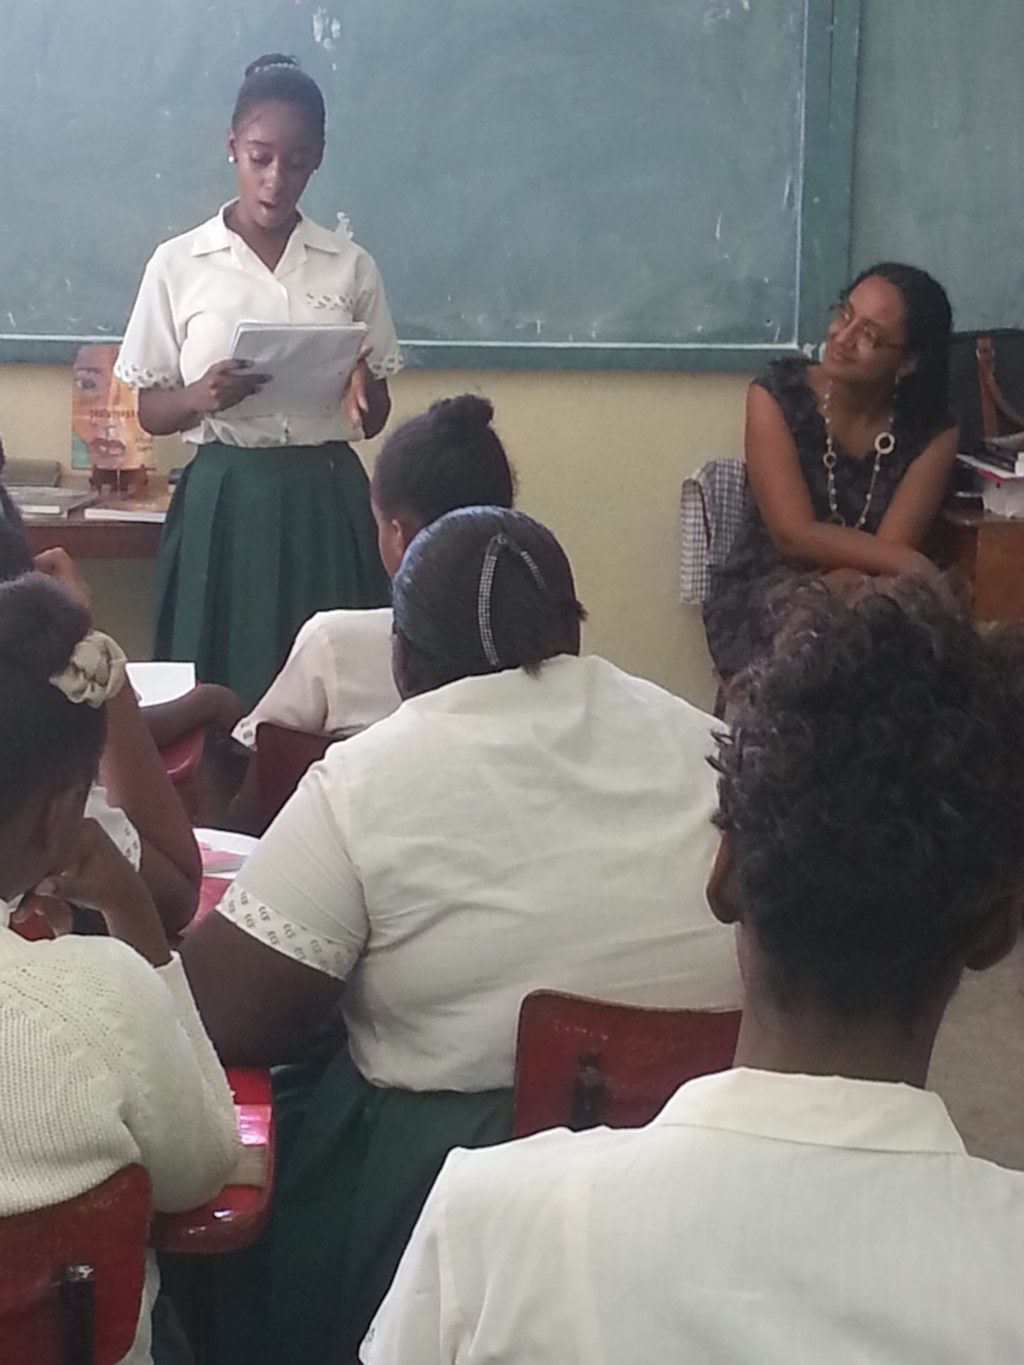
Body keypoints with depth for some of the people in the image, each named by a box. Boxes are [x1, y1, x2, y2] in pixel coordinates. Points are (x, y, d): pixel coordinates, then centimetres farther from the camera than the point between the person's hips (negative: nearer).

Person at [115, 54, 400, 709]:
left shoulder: (351, 265, 5)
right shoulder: (178, 264, 1)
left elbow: (375, 419, 10)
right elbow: (151, 412, 5)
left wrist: (361, 395, -13)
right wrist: (202, 397, -16)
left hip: (327, 504, 1)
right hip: (223, 505, -1)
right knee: (221, 686, -1)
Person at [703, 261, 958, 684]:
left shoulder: (932, 432, -5)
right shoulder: (778, 394, -10)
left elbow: (888, 553, -14)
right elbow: (795, 535, -18)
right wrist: (912, 566, -26)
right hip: (757, 600, -2)